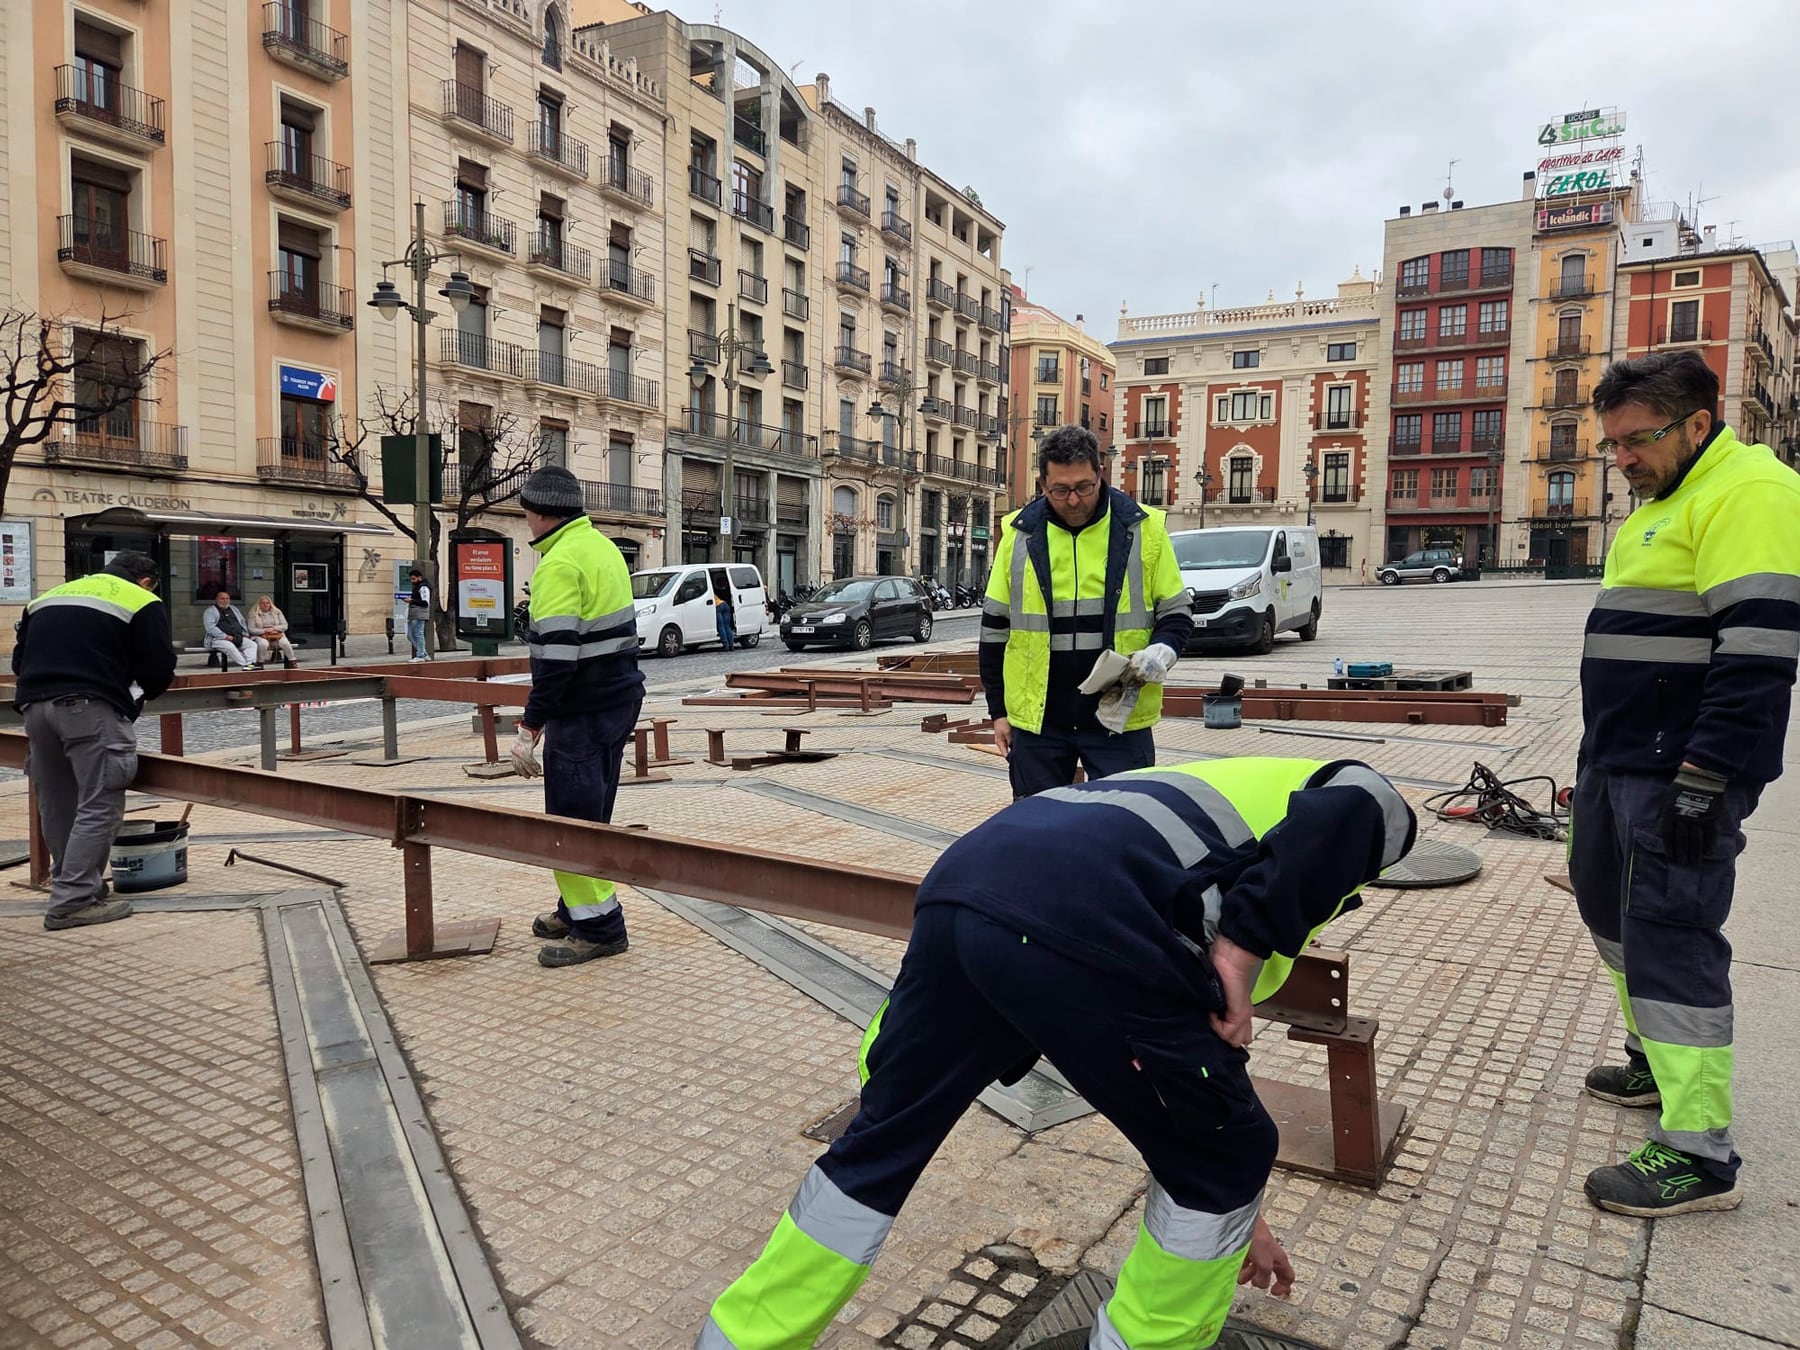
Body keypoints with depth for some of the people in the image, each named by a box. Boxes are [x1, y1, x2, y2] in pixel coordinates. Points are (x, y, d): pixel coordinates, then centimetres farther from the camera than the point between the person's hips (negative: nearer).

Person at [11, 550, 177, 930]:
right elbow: (159, 668, 0)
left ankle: (71, 883, 26)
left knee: (56, 806, 15)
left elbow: (19, 659, 24)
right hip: (90, 708, -6)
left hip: (34, 704, 7)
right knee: (99, 805, -3)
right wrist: (135, 694, 19)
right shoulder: (141, 601, 8)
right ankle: (73, 901, -7)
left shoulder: (48, 596, 27)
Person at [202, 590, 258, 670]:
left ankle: (250, 663, -41)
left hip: (238, 638, 6)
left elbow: (242, 622, 30)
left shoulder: (234, 609, 25)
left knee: (252, 644, -21)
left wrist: (245, 634, 12)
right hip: (219, 639, -6)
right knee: (230, 647, -38)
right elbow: (210, 627, -9)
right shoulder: (210, 612, 5)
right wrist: (225, 636, -19)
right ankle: (243, 665, -44)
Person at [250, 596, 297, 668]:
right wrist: (264, 630, -15)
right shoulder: (254, 614, 6)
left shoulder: (277, 612, 13)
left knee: (285, 643, -30)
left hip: (278, 635, 2)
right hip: (261, 636, -2)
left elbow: (285, 626, 8)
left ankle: (292, 662, -15)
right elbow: (251, 629, -1)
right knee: (263, 644, -38)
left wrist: (273, 628, -9)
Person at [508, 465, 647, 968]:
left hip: (583, 712, -10)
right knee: (589, 815, 19)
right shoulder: (604, 547, 13)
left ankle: (598, 926, 4)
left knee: (571, 820, -2)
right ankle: (577, 908, 31)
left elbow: (556, 654, -24)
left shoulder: (561, 562, -18)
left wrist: (530, 726, -21)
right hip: (620, 698, 10)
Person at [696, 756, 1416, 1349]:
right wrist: (1245, 944, -2)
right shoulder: (1366, 796, 27)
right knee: (1221, 1166, 20)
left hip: (960, 879, 8)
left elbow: (1202, 1043, 47)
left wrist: (1238, 1220, 56)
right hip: (1081, 926, -8)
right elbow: (1343, 814, -4)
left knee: (882, 1141, 26)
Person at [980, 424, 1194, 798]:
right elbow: (996, 627, 10)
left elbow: (1176, 612, 7)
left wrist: (1162, 651, -15)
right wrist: (998, 710, 9)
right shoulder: (1019, 534, 3)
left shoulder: (1143, 528, -1)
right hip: (1036, 719, 2)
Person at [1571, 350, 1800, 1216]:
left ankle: (1698, 1155, 0)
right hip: (1622, 760, 10)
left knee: (1668, 940, -8)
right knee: (1613, 910, 19)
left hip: (1683, 775, -10)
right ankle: (1656, 1063, 36)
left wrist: (1705, 777, -25)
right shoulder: (1664, 503, 18)